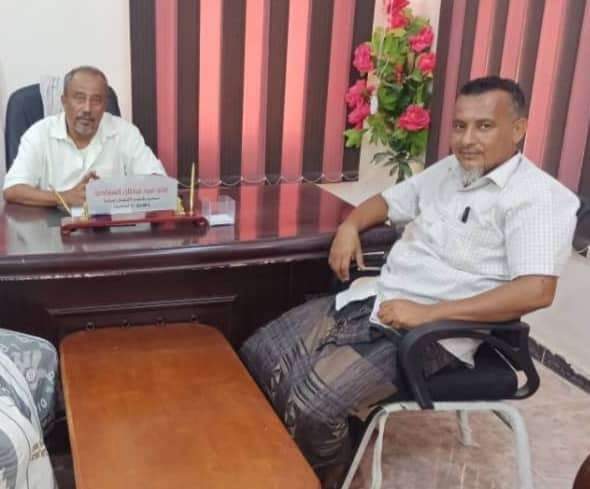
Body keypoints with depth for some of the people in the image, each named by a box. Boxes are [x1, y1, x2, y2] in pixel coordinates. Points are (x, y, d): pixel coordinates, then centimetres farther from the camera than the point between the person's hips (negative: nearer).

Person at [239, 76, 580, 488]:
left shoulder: (538, 196, -12)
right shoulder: (447, 170, 13)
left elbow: (537, 290, -24)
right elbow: (388, 201, 27)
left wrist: (428, 313, -26)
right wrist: (350, 226, 4)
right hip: (372, 300, 8)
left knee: (312, 403, -25)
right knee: (258, 356, -2)